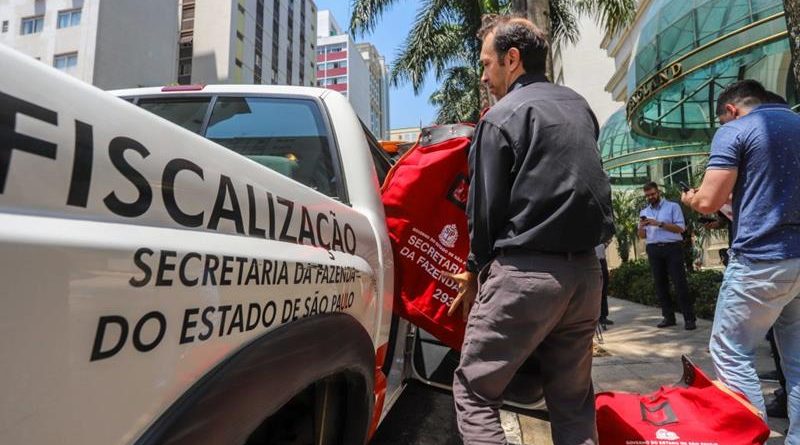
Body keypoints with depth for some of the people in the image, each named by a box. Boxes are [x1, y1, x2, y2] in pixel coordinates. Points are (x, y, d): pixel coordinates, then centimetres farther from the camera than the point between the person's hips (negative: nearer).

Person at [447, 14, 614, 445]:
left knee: (473, 393, 5)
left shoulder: (501, 117, -6)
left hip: (525, 273, -7)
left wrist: (475, 270, 7)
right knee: (573, 400, 17)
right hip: (585, 270, 7)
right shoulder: (580, 107, 15)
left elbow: (486, 208, -6)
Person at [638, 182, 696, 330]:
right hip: (654, 250, 4)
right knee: (660, 284, 5)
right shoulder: (644, 212, 16)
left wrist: (659, 223, -15)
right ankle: (669, 317, 12)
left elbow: (680, 228, -6)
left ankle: (689, 318, -3)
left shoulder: (672, 206, 4)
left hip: (672, 248, -4)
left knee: (680, 283, -7)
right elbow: (642, 236, 15)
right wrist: (641, 226, -7)